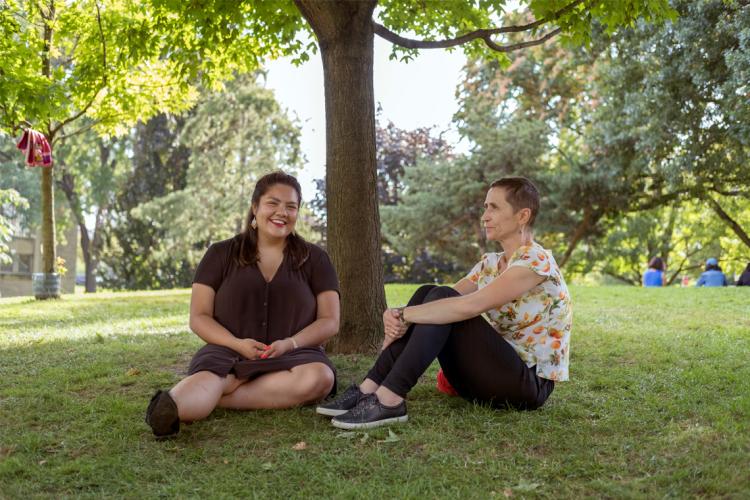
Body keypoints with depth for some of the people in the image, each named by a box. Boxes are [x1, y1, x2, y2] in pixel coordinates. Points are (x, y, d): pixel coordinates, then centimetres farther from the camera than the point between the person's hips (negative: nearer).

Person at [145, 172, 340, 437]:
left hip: (292, 356, 1)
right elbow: (199, 317, 6)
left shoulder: (314, 259, 11)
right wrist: (238, 344, -14)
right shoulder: (221, 254, 11)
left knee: (319, 377, -35)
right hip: (227, 353, 0)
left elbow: (329, 321, 6)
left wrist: (290, 343, -15)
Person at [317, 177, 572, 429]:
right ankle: (370, 388, -17)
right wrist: (399, 317, -22)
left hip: (529, 384, -7)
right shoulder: (489, 263, 11)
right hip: (490, 377, 7)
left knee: (442, 298, -23)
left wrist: (403, 315, -24)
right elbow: (450, 302, -3)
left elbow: (469, 306, -28)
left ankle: (388, 400, -31)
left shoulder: (537, 262, -15)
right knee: (429, 294, -11)